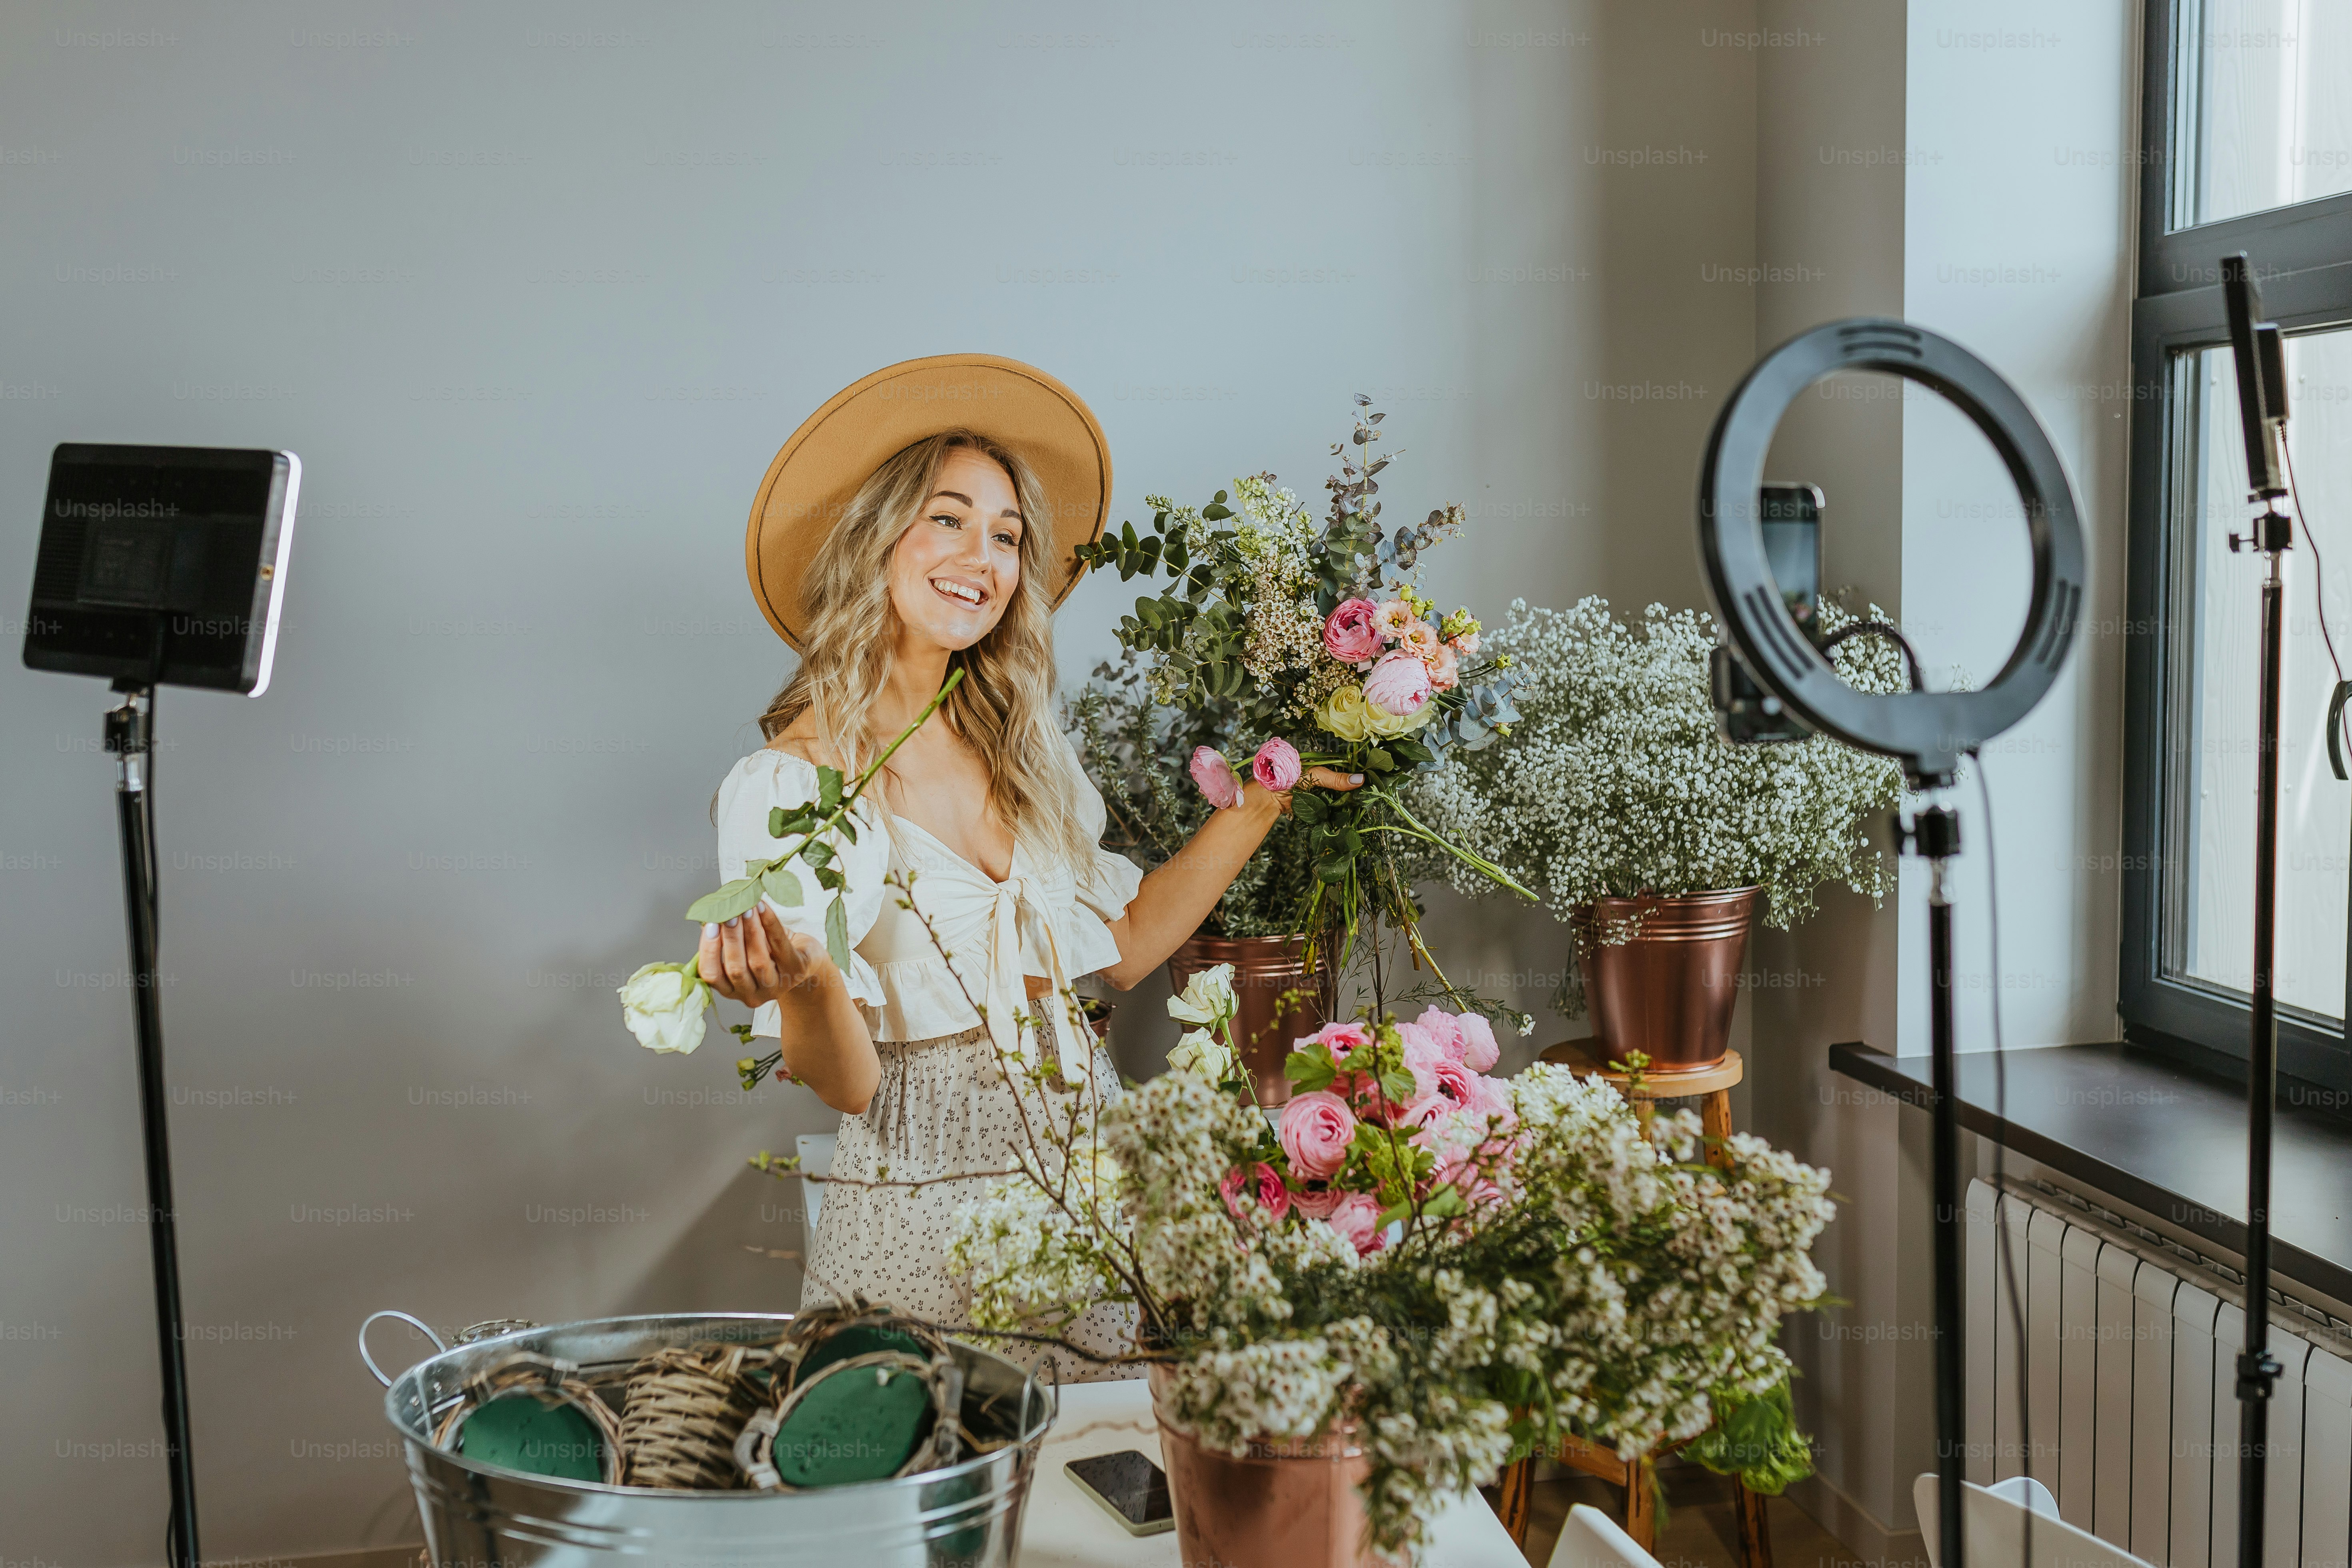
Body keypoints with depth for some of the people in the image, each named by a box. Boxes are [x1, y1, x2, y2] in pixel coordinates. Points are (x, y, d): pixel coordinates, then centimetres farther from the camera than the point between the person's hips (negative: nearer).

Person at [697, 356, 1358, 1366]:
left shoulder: (1024, 750, 7)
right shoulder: (785, 786, -12)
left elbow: (1122, 948, 13)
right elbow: (845, 1084, -14)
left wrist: (1259, 799, 12)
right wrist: (802, 983, -35)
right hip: (925, 1203, -5)